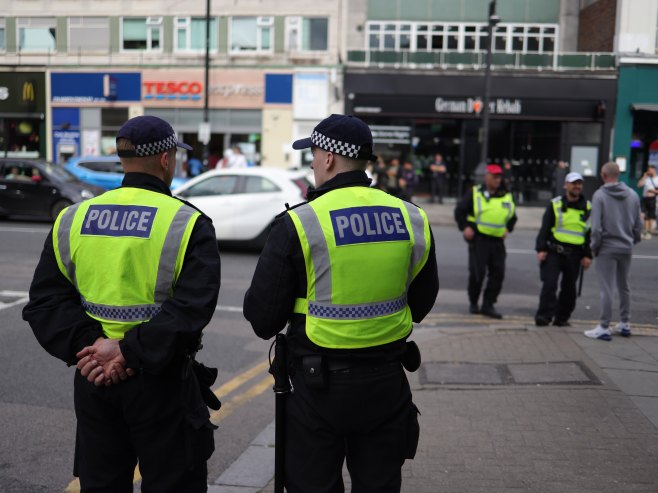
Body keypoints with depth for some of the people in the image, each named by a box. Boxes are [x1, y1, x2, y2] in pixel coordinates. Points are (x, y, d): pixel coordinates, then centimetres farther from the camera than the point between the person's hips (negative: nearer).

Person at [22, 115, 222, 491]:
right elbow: (192, 309, -22)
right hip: (160, 381, -4)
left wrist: (89, 343, -12)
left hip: (93, 380, 5)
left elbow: (45, 301, -2)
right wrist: (129, 353, -20)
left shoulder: (72, 220, 4)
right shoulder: (188, 224, -11)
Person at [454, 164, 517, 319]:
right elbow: (460, 211, 4)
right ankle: (473, 303, 13)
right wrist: (465, 227, -6)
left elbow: (512, 216, 25)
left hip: (497, 241, 4)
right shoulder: (475, 193, 0)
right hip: (478, 239, -4)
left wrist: (508, 229, 10)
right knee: (477, 272, -7)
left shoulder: (507, 197, 11)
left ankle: (488, 305, 6)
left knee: (498, 274, -1)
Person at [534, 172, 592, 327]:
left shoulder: (588, 208, 9)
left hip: (574, 255, 2)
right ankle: (544, 316, -5)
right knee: (549, 284, -9)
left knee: (569, 288, 7)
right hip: (554, 251, -2)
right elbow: (545, 228, 2)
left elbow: (591, 233, 11)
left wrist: (588, 255, 5)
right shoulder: (555, 204, 3)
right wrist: (541, 249, -7)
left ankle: (562, 317, 19)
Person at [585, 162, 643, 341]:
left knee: (607, 289, -2)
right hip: (626, 248, 5)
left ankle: (604, 328, 2)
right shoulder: (633, 195, 3)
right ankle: (625, 324, 26)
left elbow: (596, 226, -15)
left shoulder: (600, 195, -12)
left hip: (607, 248, -5)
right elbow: (638, 224, 6)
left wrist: (594, 247, -3)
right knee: (624, 287, 17)